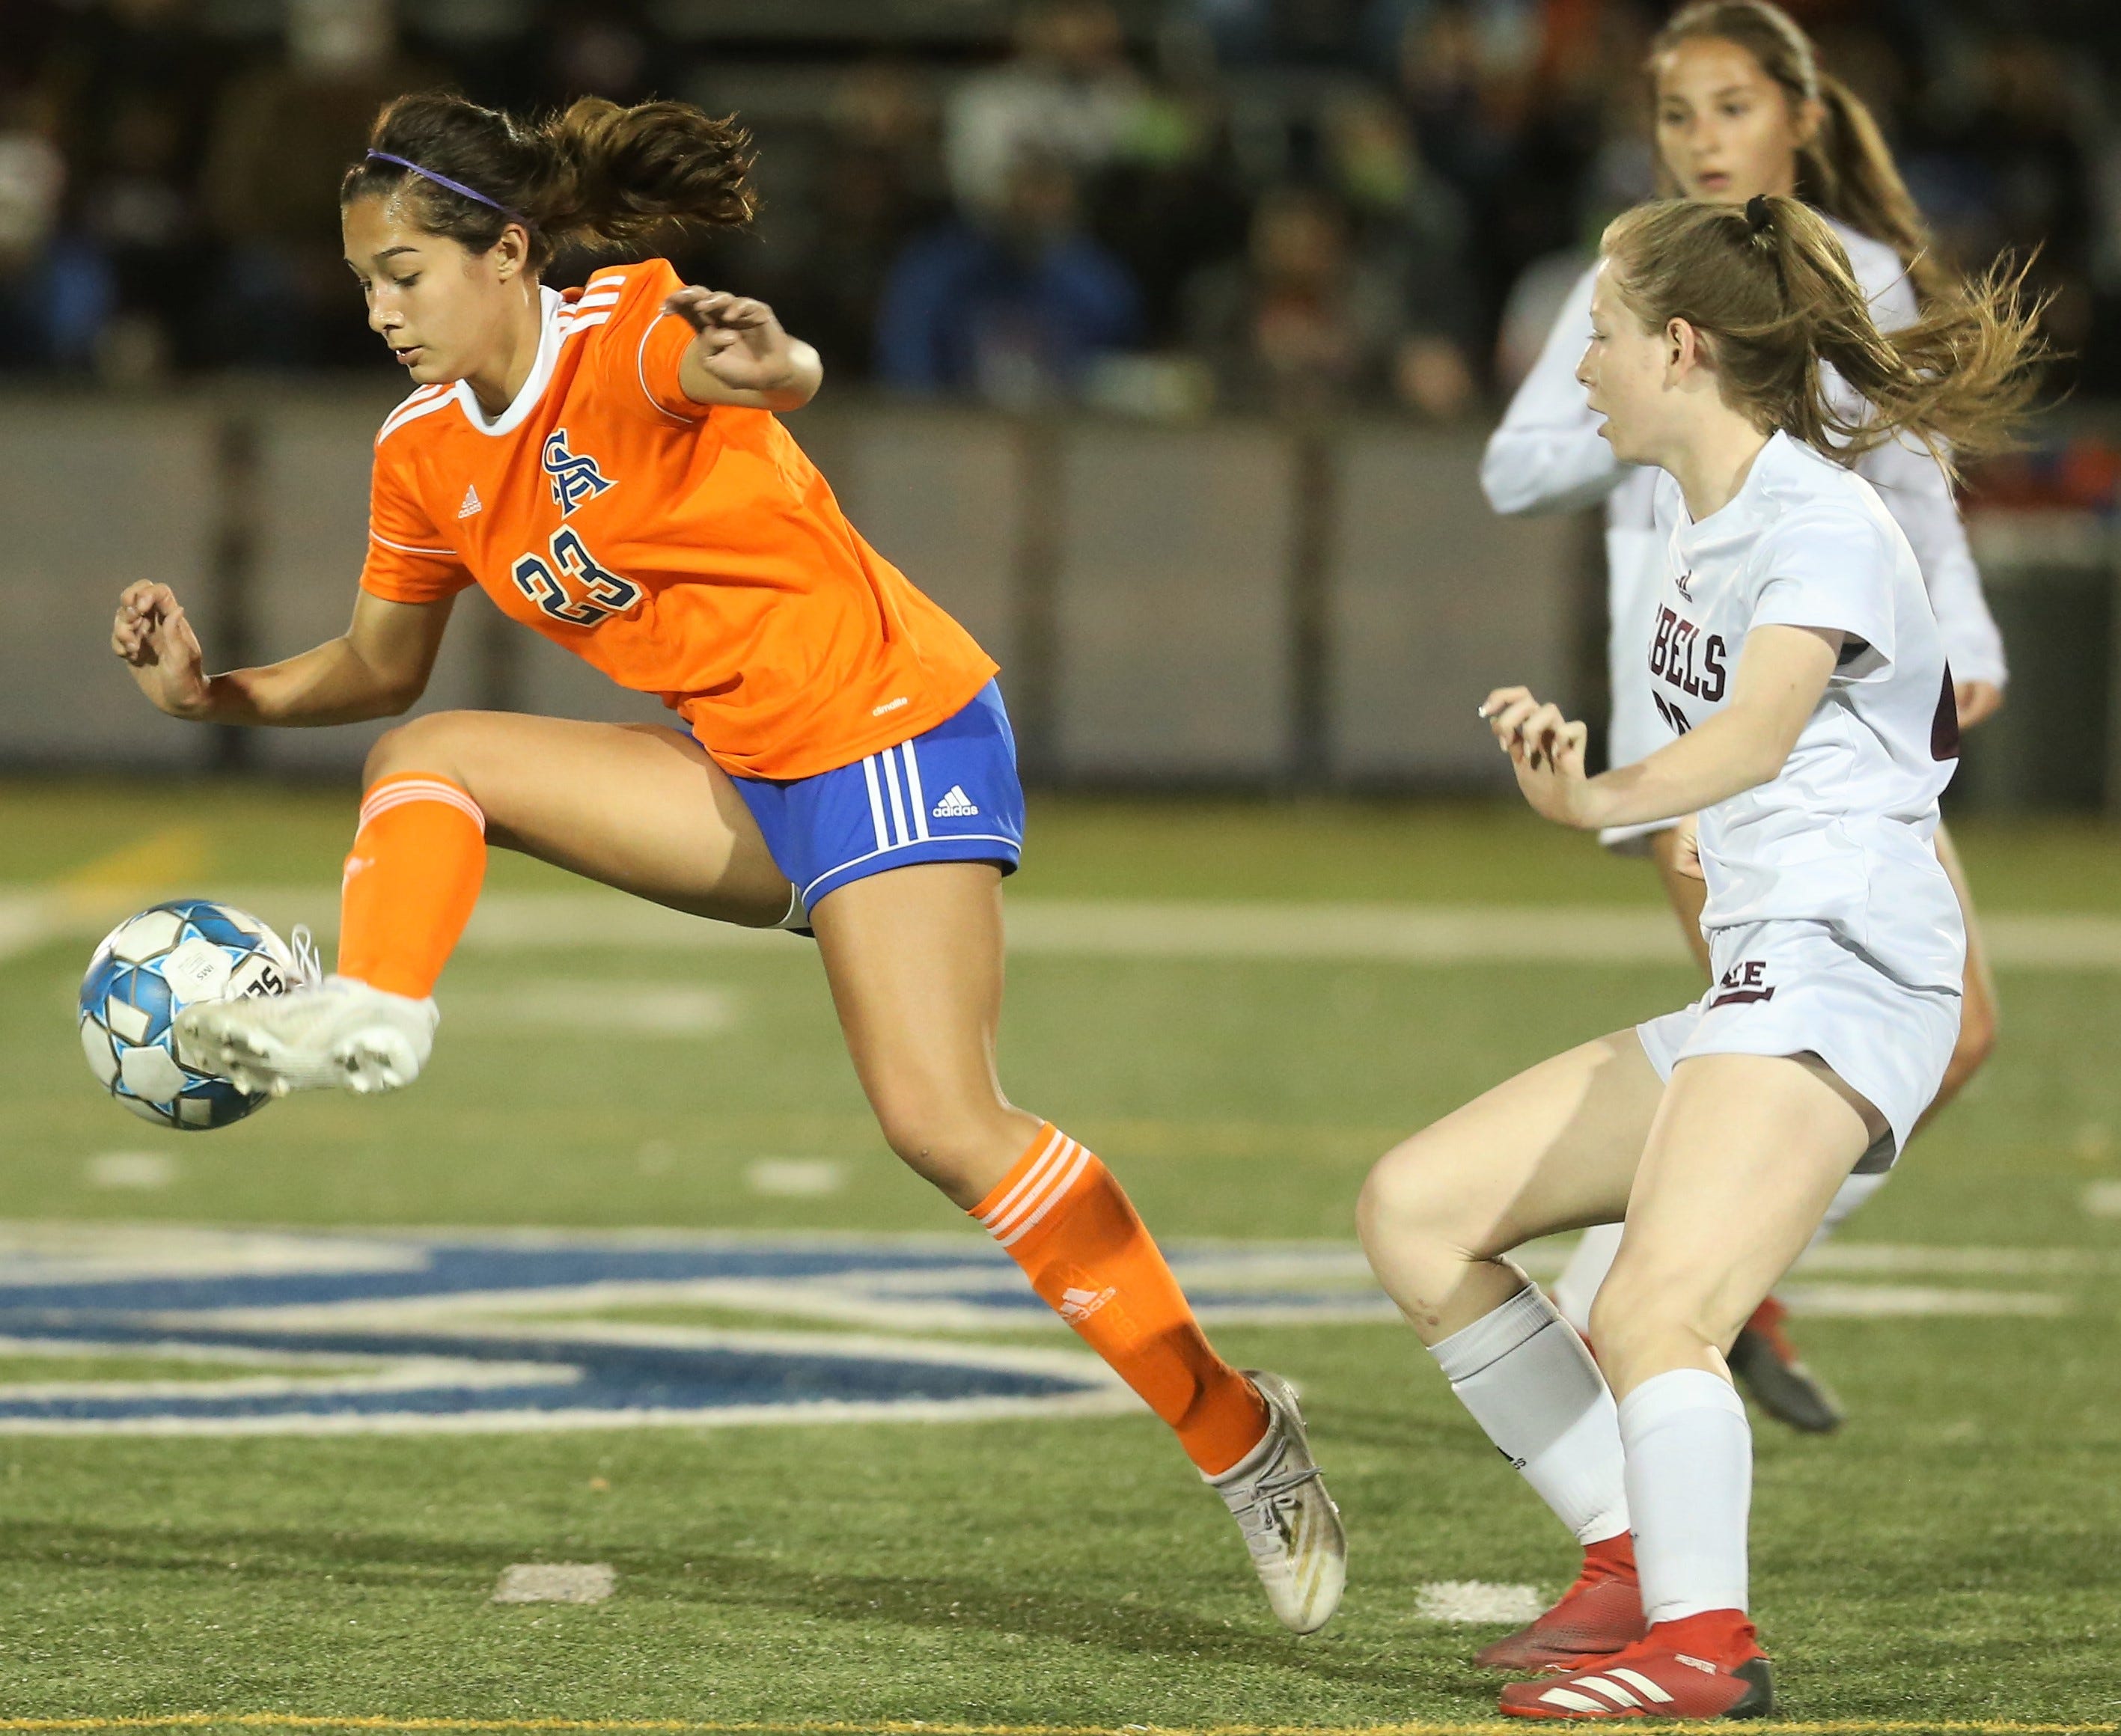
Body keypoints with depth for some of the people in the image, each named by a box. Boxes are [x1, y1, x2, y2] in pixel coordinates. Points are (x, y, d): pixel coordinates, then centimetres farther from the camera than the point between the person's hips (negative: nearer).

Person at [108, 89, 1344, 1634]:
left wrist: (760, 362, -65)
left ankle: (1237, 1432, -11)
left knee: (941, 1120, -18)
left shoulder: (624, 332, -18)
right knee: (429, 762, 1)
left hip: (894, 737, -8)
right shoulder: (426, 454, 6)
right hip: (752, 789, 8)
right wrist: (217, 693, 1)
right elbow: (380, 666, 18)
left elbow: (765, 375, -41)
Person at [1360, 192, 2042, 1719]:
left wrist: (1604, 802, -47)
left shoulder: (1824, 523, -11)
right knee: (1414, 1211, 10)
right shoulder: (1703, 518, 18)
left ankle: (1702, 1642, -13)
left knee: (1649, 1316, -28)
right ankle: (1637, 1562, 8)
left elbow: (1757, 737, -29)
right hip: (1750, 986, 11)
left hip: (1838, 978, -11)